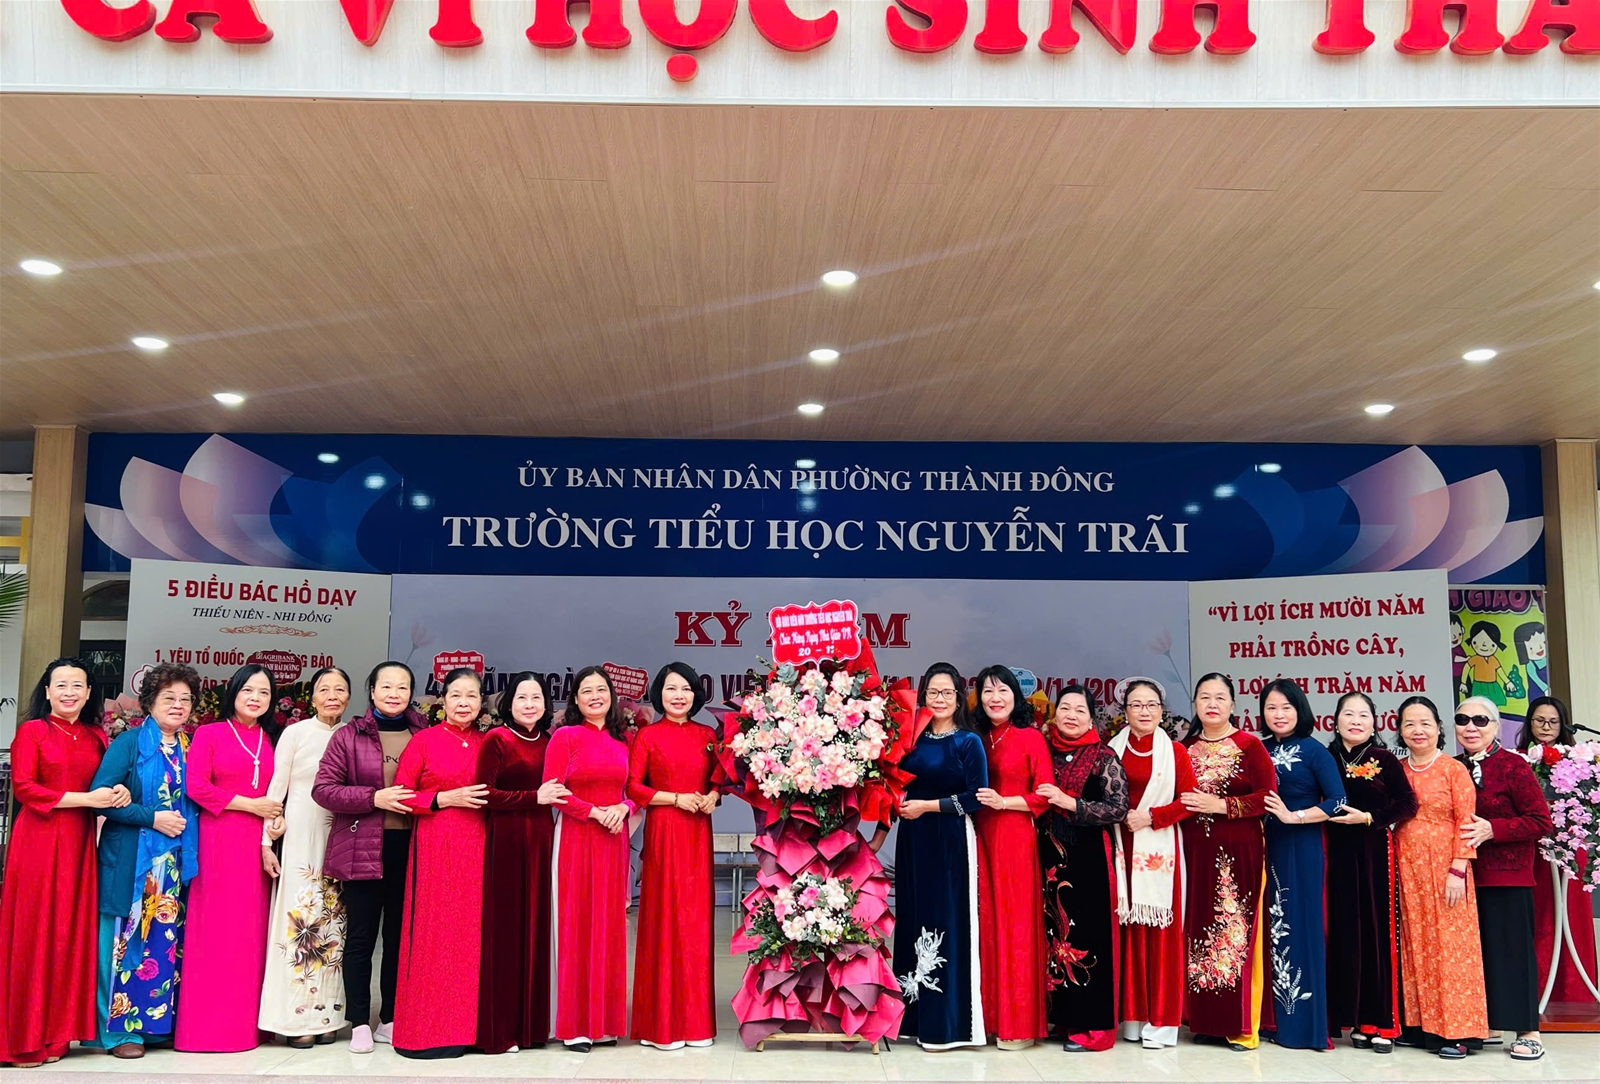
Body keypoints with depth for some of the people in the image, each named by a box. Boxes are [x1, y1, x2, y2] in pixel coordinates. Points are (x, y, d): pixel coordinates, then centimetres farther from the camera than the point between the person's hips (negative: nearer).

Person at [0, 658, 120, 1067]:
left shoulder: (96, 737, 13)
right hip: (38, 840, -4)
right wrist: (85, 799, -14)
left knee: (72, 930, 5)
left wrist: (121, 793, -9)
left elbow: (108, 782, 15)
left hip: (80, 842, 4)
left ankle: (56, 1032, 15)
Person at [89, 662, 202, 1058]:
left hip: (175, 860, 5)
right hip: (132, 858, -5)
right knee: (129, 938, -2)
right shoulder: (129, 743, -3)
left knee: (167, 940, 6)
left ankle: (158, 1021, 15)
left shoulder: (190, 748, 12)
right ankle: (120, 1028, 7)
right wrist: (152, 817, -15)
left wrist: (183, 822, 0)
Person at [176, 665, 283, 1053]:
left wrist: (278, 818, -5)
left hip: (259, 843, 4)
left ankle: (245, 1022, 12)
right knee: (214, 929, -3)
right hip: (217, 841, -4)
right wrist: (252, 805, -9)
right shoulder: (209, 734, 2)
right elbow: (196, 787, -7)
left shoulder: (271, 741, 14)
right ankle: (209, 1024, 4)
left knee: (251, 929, 4)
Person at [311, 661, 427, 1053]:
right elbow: (322, 789, -3)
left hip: (409, 846, 2)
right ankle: (359, 1023, 14)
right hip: (362, 848, -1)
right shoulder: (349, 737, 3)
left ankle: (391, 1020, 19)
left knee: (400, 934, 7)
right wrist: (375, 798, -13)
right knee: (361, 936, 4)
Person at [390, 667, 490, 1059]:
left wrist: (488, 800, -1)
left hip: (477, 847, 4)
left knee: (472, 931, 4)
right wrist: (446, 799, -12)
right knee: (433, 933, -2)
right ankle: (428, 1029, 7)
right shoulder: (424, 741, 0)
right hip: (435, 847, -3)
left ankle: (467, 1024, 14)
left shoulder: (488, 744, 11)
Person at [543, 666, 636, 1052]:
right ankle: (574, 1024, 7)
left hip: (614, 839, 4)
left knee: (610, 924, 6)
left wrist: (623, 809, -6)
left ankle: (604, 1020, 15)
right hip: (576, 839, -4)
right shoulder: (565, 736, -3)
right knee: (576, 923, -2)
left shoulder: (623, 739, 10)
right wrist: (595, 812, -13)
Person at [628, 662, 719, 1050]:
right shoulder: (648, 736, 0)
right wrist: (676, 798, -12)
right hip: (663, 831, -3)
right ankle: (662, 1021, 6)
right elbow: (632, 786, -4)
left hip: (698, 833, 4)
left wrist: (713, 796, -5)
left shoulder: (707, 735, 10)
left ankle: (695, 1018, 14)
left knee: (697, 917, 5)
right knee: (664, 917, -3)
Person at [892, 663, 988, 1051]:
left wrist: (927, 806, -14)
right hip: (912, 842, 5)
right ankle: (914, 1014, 19)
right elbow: (898, 789, 15)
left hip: (951, 843, -5)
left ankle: (945, 1023, 4)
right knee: (913, 921, 9)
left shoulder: (969, 742, -5)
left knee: (946, 924, -3)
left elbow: (976, 798, -11)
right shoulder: (913, 739, 9)